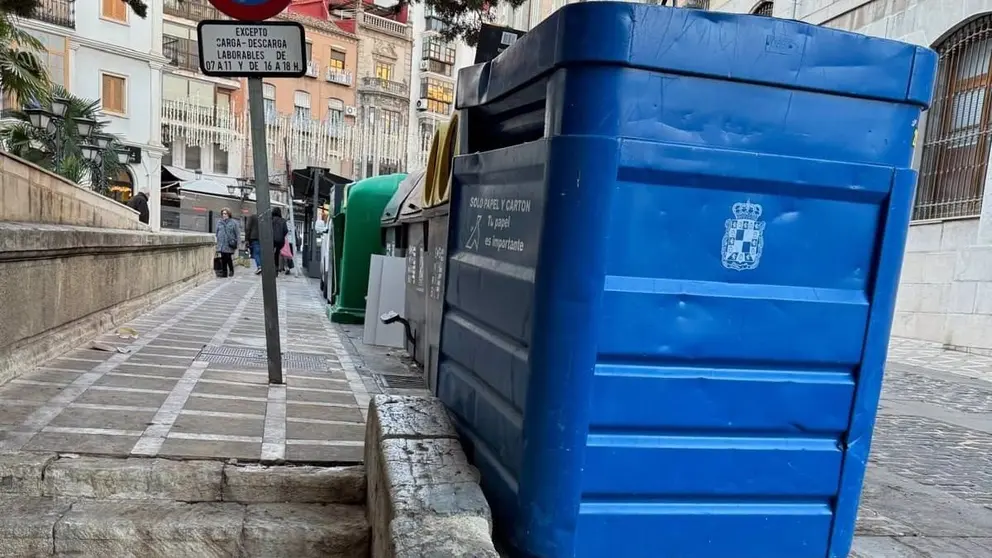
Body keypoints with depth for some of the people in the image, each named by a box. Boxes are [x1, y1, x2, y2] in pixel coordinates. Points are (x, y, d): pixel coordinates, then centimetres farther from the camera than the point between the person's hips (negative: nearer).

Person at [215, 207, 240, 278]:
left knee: (229, 258, -7)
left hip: (229, 245, -4)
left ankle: (231, 271, 13)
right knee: (223, 259, 2)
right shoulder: (219, 222, 14)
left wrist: (236, 242, -4)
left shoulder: (233, 223, 3)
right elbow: (217, 233, 21)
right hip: (221, 245, 4)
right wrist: (217, 242, 17)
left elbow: (238, 234, 2)